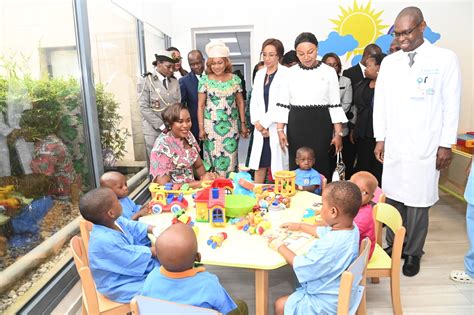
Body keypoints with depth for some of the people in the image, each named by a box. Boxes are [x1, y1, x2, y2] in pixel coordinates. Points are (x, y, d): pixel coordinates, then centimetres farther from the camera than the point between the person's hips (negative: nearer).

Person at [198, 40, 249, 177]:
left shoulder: (235, 79, 3)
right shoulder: (205, 80, -2)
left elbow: (240, 102, 8)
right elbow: (200, 105, -1)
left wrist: (243, 124, 6)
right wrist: (201, 128, -5)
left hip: (231, 125, 2)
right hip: (211, 125, -1)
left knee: (230, 158, 4)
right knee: (213, 156, 2)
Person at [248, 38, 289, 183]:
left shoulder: (286, 74, -5)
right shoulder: (259, 74, 15)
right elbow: (254, 101, 12)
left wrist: (264, 122, -10)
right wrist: (257, 122, -3)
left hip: (277, 127, -5)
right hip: (261, 128, 6)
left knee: (278, 167, -1)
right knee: (259, 165, 9)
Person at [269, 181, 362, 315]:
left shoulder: (330, 245, -39)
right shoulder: (350, 227, -10)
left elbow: (302, 267, -27)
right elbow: (322, 231, 12)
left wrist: (280, 247, -13)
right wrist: (299, 226, 21)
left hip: (327, 302, -9)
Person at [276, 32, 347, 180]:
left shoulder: (329, 72, 1)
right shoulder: (290, 73, 5)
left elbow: (335, 105, 1)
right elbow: (283, 104, 6)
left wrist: (338, 133, -3)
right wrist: (280, 130, -1)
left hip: (321, 125, -1)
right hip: (296, 126, 2)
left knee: (320, 166, 0)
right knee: (297, 167, 4)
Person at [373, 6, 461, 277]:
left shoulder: (445, 59, -1)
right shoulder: (389, 62, 8)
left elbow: (452, 105, -2)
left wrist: (446, 145, -4)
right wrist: (380, 138, 6)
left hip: (425, 147, -3)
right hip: (393, 145, 3)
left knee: (418, 202, 2)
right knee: (393, 198, 8)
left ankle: (413, 253, 20)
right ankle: (393, 246, 25)